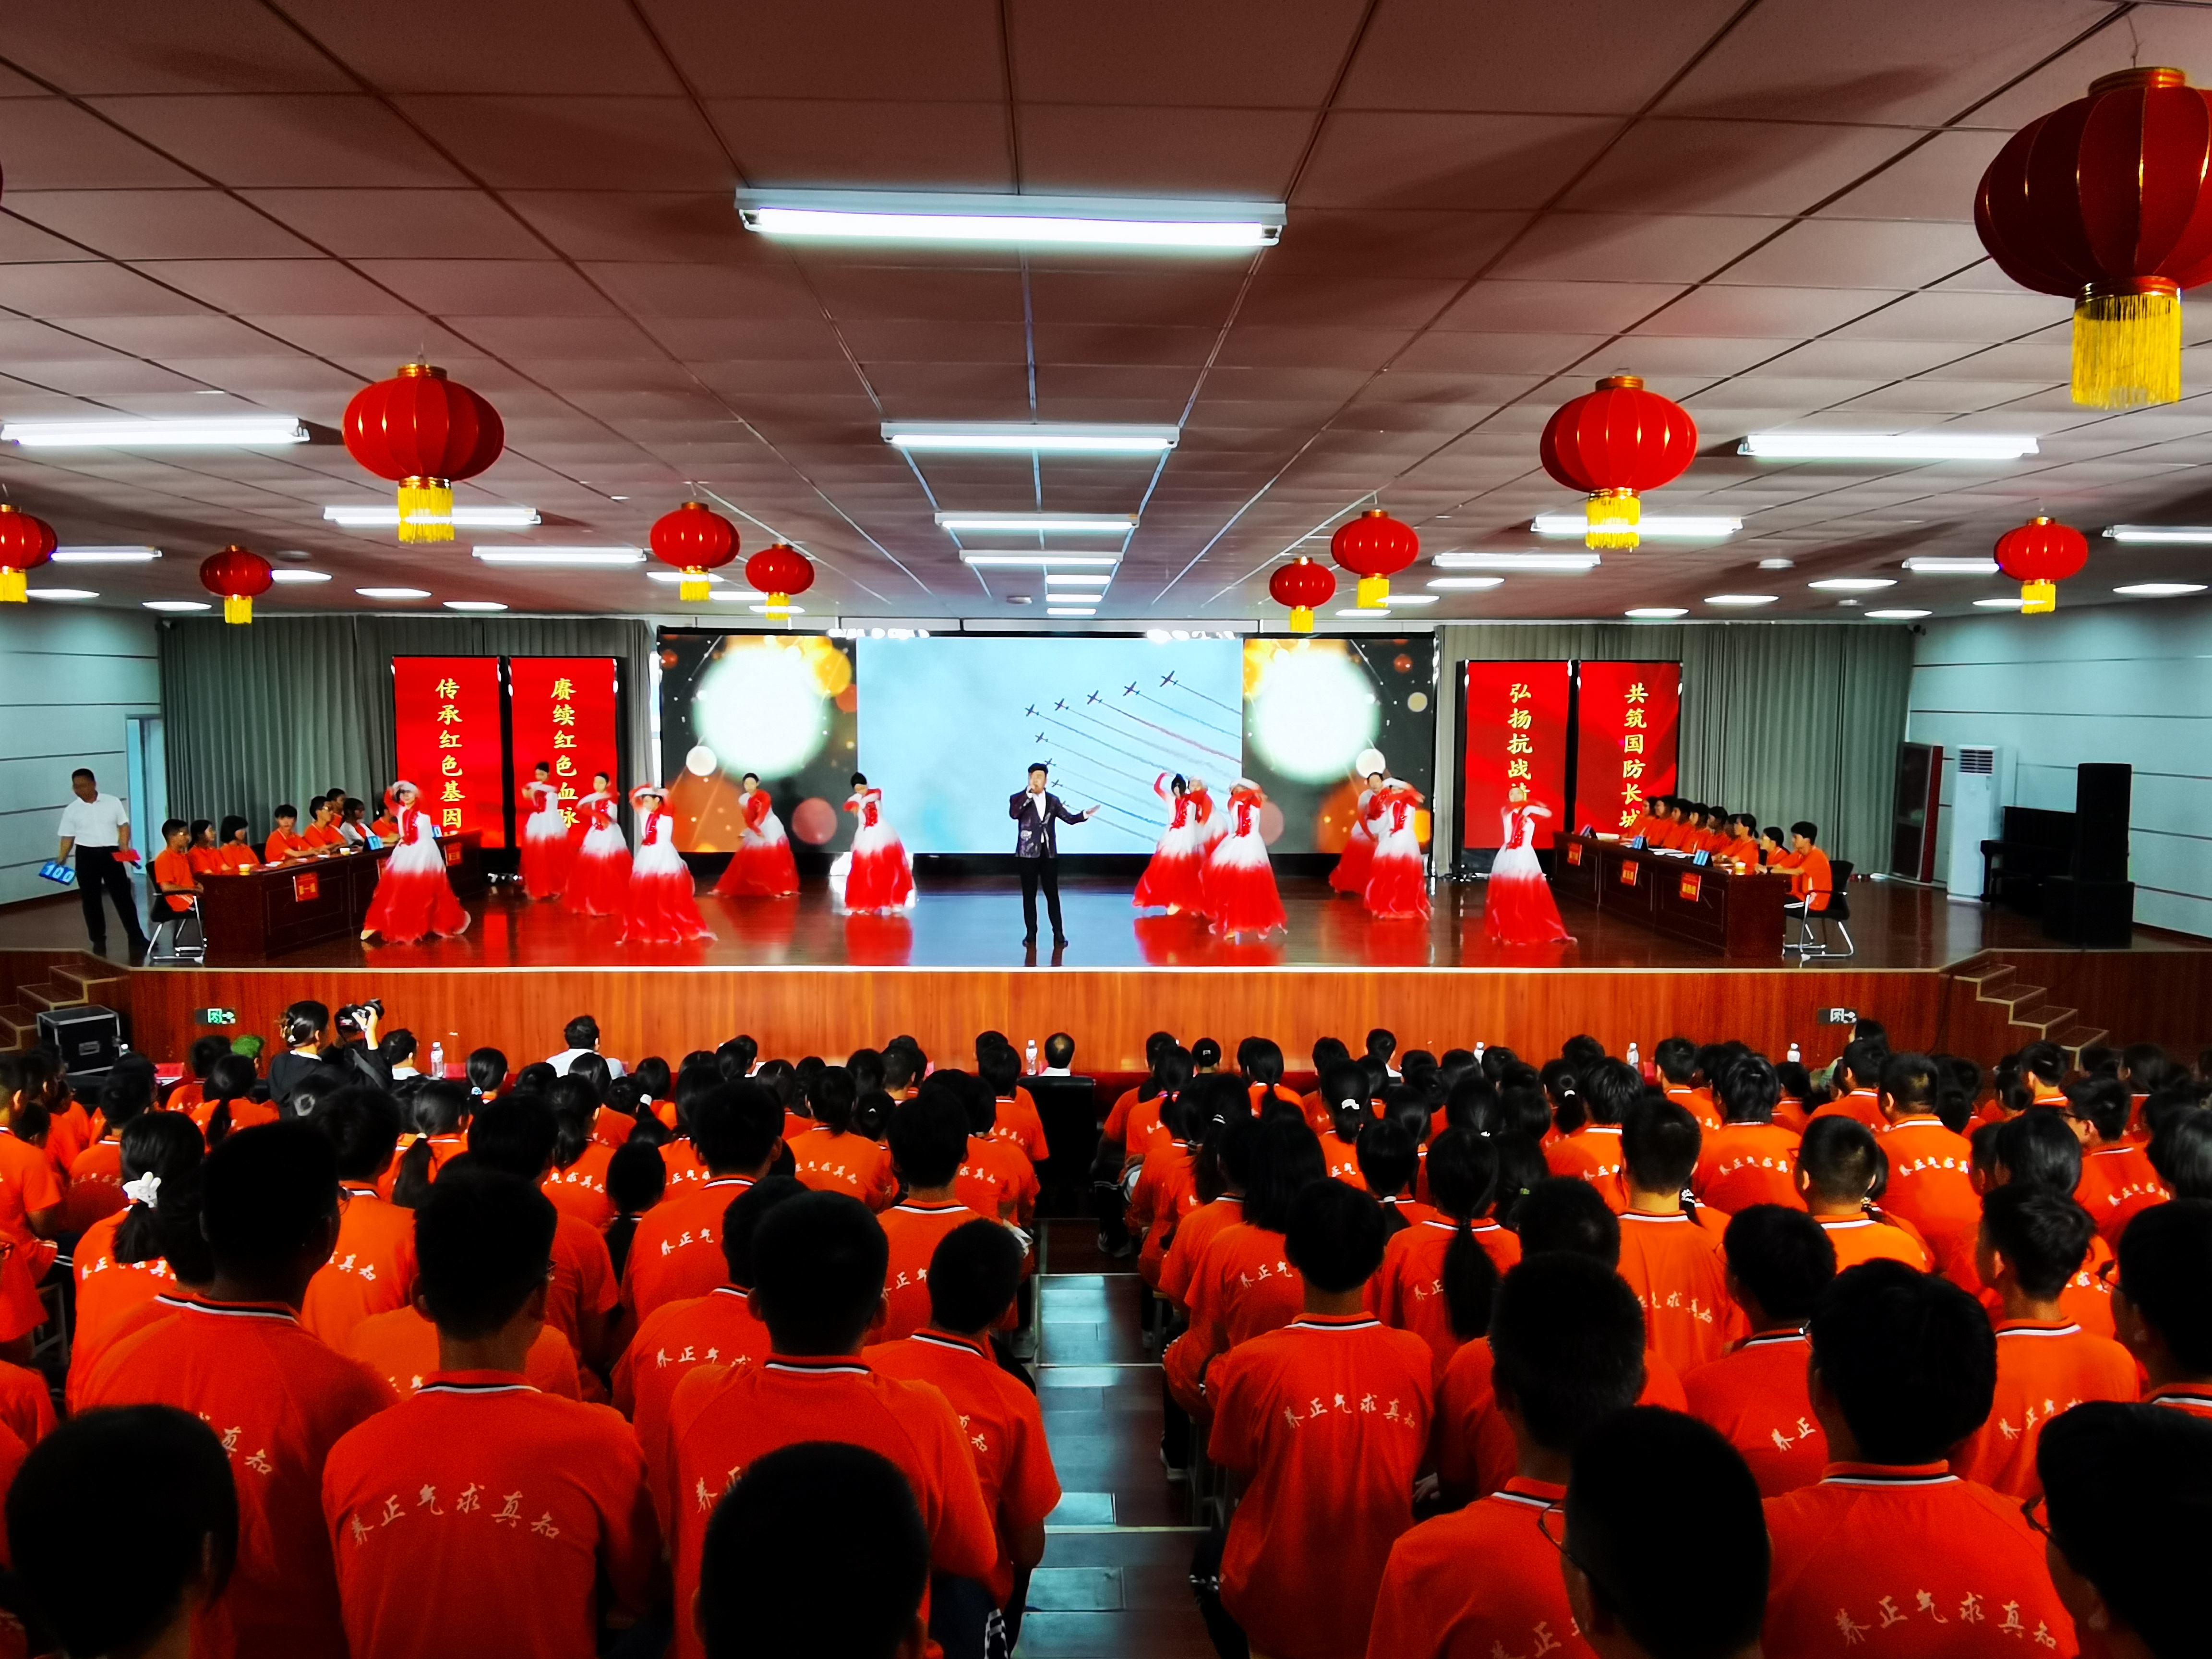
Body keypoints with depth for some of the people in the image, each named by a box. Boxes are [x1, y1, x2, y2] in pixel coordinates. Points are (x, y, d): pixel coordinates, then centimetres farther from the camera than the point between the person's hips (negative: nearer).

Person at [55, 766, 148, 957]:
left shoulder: (113, 802, 3)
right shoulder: (71, 810, 4)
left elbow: (124, 826, 6)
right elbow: (68, 837, 6)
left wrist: (124, 846, -7)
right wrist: (62, 857, -5)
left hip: (111, 853, -1)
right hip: (86, 856, 1)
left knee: (122, 896, -1)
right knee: (90, 899, 7)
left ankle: (136, 938, 6)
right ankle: (98, 941, 17)